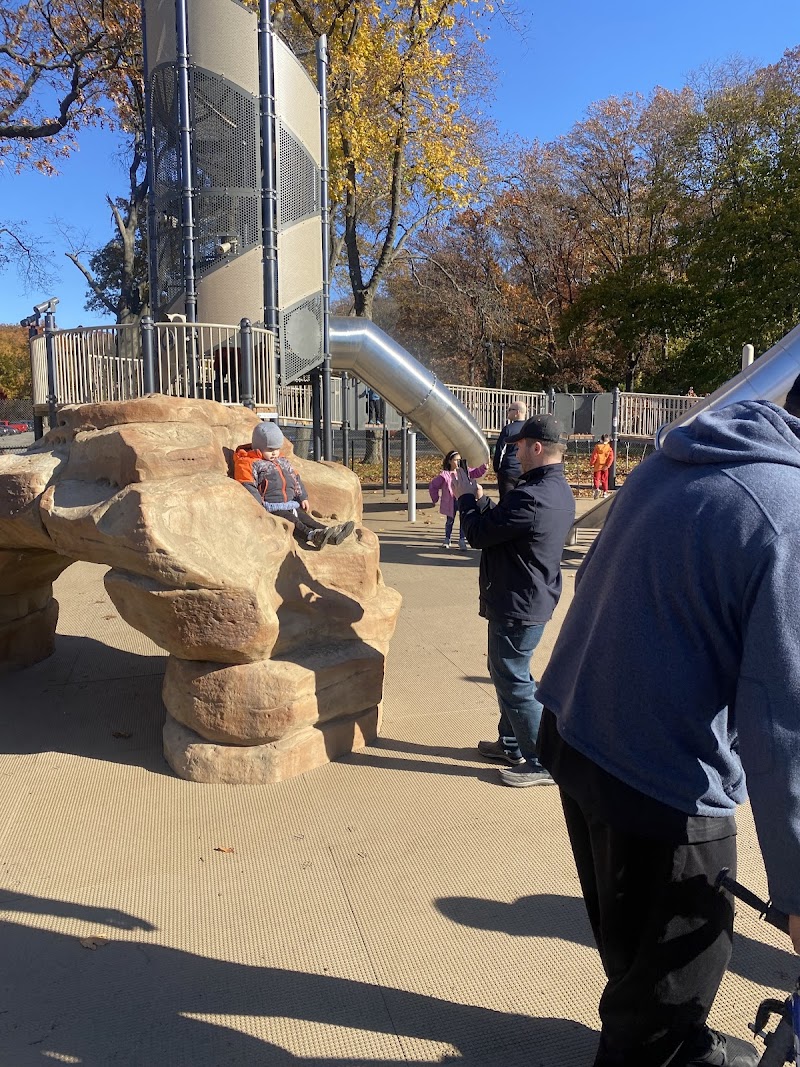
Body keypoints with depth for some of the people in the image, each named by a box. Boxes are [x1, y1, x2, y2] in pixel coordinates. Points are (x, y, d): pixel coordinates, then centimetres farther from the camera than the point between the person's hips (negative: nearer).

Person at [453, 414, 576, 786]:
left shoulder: (531, 496, -27)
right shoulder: (560, 491, 7)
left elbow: (479, 534, -18)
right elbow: (503, 523, 15)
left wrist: (466, 497, -3)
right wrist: (478, 498, 10)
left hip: (516, 606, -11)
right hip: (534, 599, 11)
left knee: (514, 681, 1)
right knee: (507, 673, 23)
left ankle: (542, 763, 11)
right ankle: (511, 744, 37)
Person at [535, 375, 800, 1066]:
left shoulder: (677, 456, 2)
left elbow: (599, 573, 13)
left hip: (572, 730, 9)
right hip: (665, 778, -9)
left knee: (632, 933, 31)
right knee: (680, 959, 19)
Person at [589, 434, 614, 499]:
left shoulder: (597, 447, -9)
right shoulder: (609, 448, -1)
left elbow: (594, 456, -9)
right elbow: (611, 457, -8)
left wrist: (591, 464, 1)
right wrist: (607, 465, -8)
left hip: (597, 466, -3)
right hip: (605, 467, 3)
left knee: (596, 478, 3)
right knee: (604, 479, 12)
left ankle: (597, 488, -22)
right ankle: (605, 492, 13)